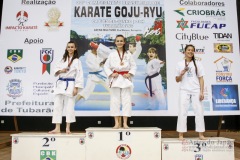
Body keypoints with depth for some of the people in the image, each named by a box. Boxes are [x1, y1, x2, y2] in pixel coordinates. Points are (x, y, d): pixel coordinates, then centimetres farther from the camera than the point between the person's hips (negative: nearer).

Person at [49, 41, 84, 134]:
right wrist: (60, 71, -11)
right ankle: (57, 128, 8)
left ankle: (68, 128, 11)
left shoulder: (77, 61, -1)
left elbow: (79, 75, -6)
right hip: (60, 84, 5)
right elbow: (55, 70, 11)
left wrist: (76, 88, -13)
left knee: (69, 106, 0)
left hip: (70, 85, -5)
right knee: (57, 106, 2)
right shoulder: (62, 59, 15)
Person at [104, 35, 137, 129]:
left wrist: (129, 74, -8)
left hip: (126, 79, 0)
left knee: (126, 100, 0)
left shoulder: (128, 54, 4)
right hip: (115, 79, 0)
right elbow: (106, 66, 5)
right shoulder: (112, 54, 4)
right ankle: (116, 123, 10)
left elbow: (134, 66, 6)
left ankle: (125, 123, 9)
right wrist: (111, 74, -9)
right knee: (115, 100, 1)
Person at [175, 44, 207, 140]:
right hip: (184, 91, -1)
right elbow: (177, 80, 9)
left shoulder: (198, 64, 9)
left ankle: (201, 134, 9)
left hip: (196, 91, 1)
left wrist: (201, 92, -3)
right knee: (182, 112, -4)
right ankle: (181, 135, -1)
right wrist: (181, 74, -11)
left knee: (199, 111, 1)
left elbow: (201, 79, 6)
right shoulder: (180, 64, 7)